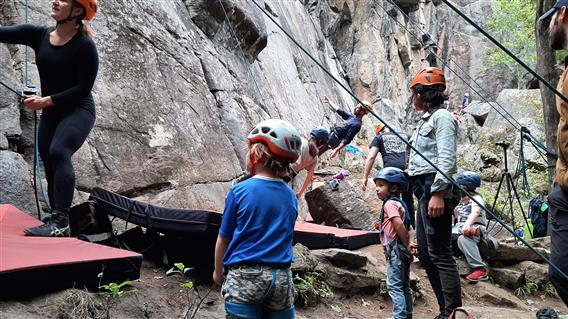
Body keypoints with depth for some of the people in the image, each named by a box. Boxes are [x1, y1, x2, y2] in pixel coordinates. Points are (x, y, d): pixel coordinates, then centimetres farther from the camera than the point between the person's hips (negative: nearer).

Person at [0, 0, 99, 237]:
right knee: (51, 169, 9)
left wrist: (46, 100, -18)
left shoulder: (84, 46, -12)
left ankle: (61, 221, -32)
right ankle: (57, 225, 19)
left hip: (78, 110, -6)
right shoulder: (39, 35, 3)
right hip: (50, 114, 7)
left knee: (58, 152, -29)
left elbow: (83, 88, -14)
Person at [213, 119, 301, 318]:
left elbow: (223, 239, 1)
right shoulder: (291, 197, 4)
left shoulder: (239, 191, -7)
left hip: (245, 278, -3)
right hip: (281, 279, 3)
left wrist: (218, 272, 16)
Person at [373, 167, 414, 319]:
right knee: (404, 286, 15)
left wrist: (406, 245, -17)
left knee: (394, 286, -8)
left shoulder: (389, 204, -12)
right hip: (403, 252, 10)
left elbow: (399, 224, -26)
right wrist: (407, 244, 6)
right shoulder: (400, 203, 16)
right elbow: (406, 228, 15)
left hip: (395, 250, -10)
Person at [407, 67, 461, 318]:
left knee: (439, 253, -11)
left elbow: (447, 159, -16)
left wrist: (438, 193, -24)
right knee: (425, 253, 10)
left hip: (435, 189, -10)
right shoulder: (426, 119, 21)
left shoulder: (442, 117, -6)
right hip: (424, 189, 10)